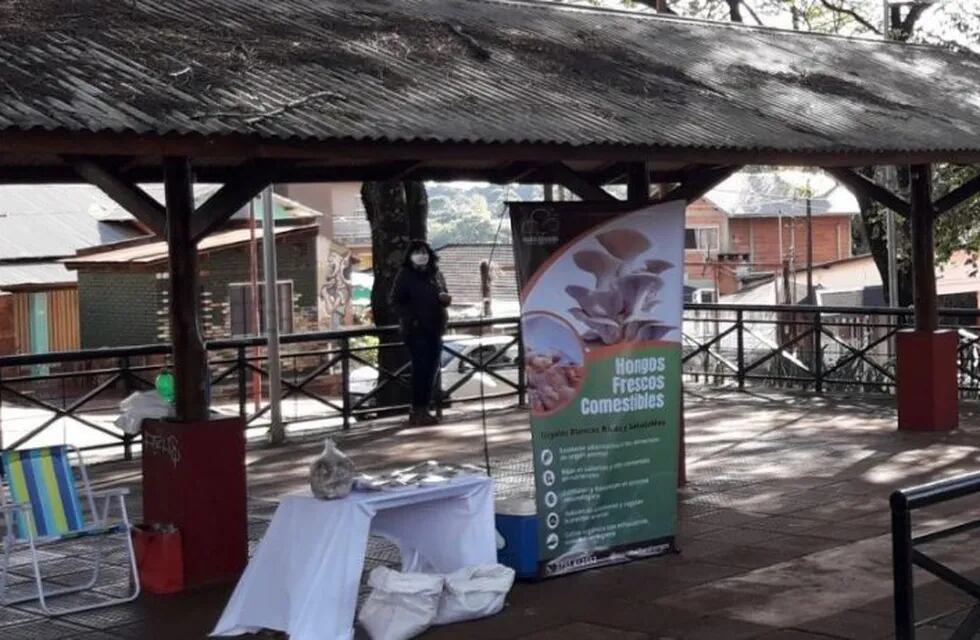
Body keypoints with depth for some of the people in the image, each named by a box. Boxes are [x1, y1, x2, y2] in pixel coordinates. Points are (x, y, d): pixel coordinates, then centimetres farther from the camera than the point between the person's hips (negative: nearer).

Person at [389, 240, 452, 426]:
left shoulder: (435, 273, 12)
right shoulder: (405, 275, -3)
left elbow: (443, 296, 23)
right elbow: (396, 301, -4)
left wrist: (446, 298, -1)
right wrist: (410, 318, -17)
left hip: (435, 328, 6)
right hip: (416, 329, -6)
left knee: (431, 369, 6)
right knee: (420, 368, -9)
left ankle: (424, 409, 15)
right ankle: (417, 412, -4)